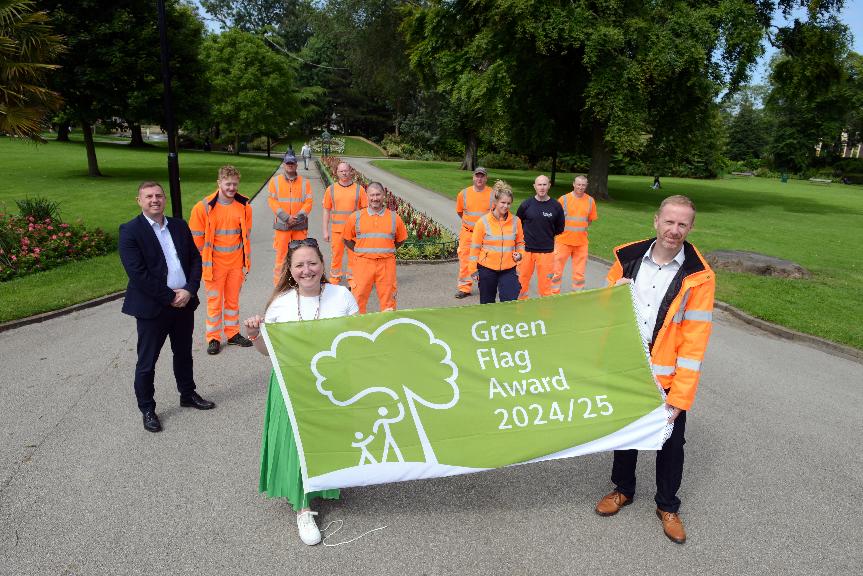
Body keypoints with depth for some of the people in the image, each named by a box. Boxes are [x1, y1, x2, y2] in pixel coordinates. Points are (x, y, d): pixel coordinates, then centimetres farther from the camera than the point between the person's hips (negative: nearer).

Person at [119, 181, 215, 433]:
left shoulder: (179, 225, 7)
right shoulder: (130, 231, -10)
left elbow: (195, 259, 7)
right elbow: (137, 273, -16)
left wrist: (189, 290, -8)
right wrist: (170, 298, -16)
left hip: (184, 302, 5)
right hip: (152, 307, -5)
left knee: (184, 353, 20)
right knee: (147, 362, 6)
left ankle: (188, 394, 38)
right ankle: (147, 409, 21)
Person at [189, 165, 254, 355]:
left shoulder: (244, 206, -1)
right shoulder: (204, 207, -11)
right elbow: (196, 238, -4)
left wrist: (246, 262, 9)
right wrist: (203, 263, -3)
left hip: (236, 263, 3)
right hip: (214, 264, -3)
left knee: (233, 299, 14)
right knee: (214, 302, 6)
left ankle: (233, 334, 29)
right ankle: (213, 338, 19)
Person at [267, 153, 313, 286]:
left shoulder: (304, 182, 6)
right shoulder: (275, 181, 4)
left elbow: (308, 202, 0)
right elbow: (272, 201, -3)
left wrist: (299, 217, -15)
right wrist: (286, 217, -14)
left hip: (300, 225, 1)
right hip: (282, 225, -1)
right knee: (281, 255, 2)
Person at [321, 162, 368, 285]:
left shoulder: (359, 189, 1)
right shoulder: (331, 189, 3)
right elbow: (326, 211, 7)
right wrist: (325, 231, 4)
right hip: (336, 229, 1)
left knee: (353, 255, 3)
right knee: (336, 255, 6)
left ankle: (352, 280, 16)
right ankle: (334, 279, 21)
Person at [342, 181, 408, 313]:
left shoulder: (394, 217, 3)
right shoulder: (356, 217, 2)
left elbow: (401, 239, 15)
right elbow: (346, 239, 11)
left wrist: (386, 251, 9)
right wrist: (360, 252, 5)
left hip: (386, 264, 0)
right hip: (363, 263, 0)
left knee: (388, 298, 7)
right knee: (359, 297, 4)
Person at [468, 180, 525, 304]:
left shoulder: (516, 221, 1)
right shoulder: (483, 222, -7)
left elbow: (520, 242, 15)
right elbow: (475, 246, -3)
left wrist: (520, 253, -5)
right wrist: (473, 269, -3)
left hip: (508, 269, 1)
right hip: (487, 268, -1)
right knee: (487, 303, 13)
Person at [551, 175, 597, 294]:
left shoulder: (590, 201, 2)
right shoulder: (564, 199, -6)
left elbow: (590, 219, 13)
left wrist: (581, 229, 5)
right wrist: (564, 228, -1)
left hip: (581, 242, 2)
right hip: (563, 240, -2)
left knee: (579, 271, 10)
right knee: (557, 269, 2)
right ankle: (554, 294, 15)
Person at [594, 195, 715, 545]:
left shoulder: (698, 276, -12)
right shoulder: (628, 258, -4)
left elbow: (694, 342, -14)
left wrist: (679, 396, -16)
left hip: (667, 380, -2)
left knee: (671, 443, 13)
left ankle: (667, 506, 37)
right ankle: (623, 489, 43)